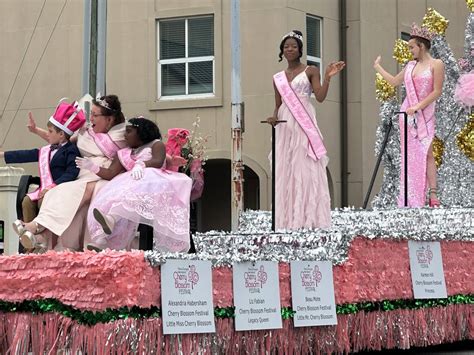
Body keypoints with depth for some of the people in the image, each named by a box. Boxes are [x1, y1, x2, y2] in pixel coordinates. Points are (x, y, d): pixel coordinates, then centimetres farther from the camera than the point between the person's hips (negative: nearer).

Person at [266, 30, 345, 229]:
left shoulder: (310, 71, 5)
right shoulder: (278, 78, 15)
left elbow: (320, 97, -5)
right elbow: (278, 105, 17)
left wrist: (327, 78, -16)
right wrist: (274, 117, -3)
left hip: (305, 125, -4)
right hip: (285, 126, 4)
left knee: (306, 168, -9)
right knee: (285, 170, 0)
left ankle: (309, 218, -9)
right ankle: (288, 219, 3)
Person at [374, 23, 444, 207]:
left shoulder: (436, 64, -4)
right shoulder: (411, 65, 14)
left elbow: (437, 91, -10)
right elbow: (394, 81, 27)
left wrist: (418, 106, -15)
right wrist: (378, 67, 34)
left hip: (424, 114, -5)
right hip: (407, 114, 6)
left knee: (426, 153, -13)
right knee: (409, 155, 2)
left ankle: (433, 194, -15)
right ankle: (410, 199, 2)